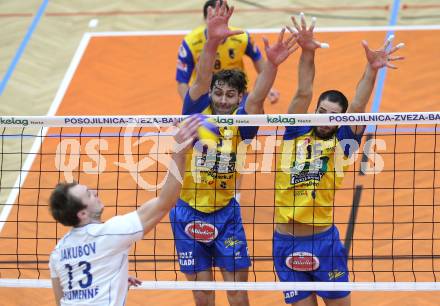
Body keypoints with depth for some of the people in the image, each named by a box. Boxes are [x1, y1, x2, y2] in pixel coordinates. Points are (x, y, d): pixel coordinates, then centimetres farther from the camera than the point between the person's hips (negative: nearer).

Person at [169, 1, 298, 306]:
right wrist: (211, 42, -45)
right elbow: (201, 81, -26)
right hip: (188, 213, 0)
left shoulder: (240, 122, -8)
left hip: (226, 213, 1)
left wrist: (271, 64, -46)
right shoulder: (197, 113, -9)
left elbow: (256, 98, -27)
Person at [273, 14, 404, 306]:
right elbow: (303, 94, -4)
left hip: (323, 240, -2)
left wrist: (372, 69, -25)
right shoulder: (296, 132, 6)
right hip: (285, 241, 2)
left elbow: (358, 106, -11)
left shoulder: (342, 141, 2)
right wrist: (307, 53, -17)